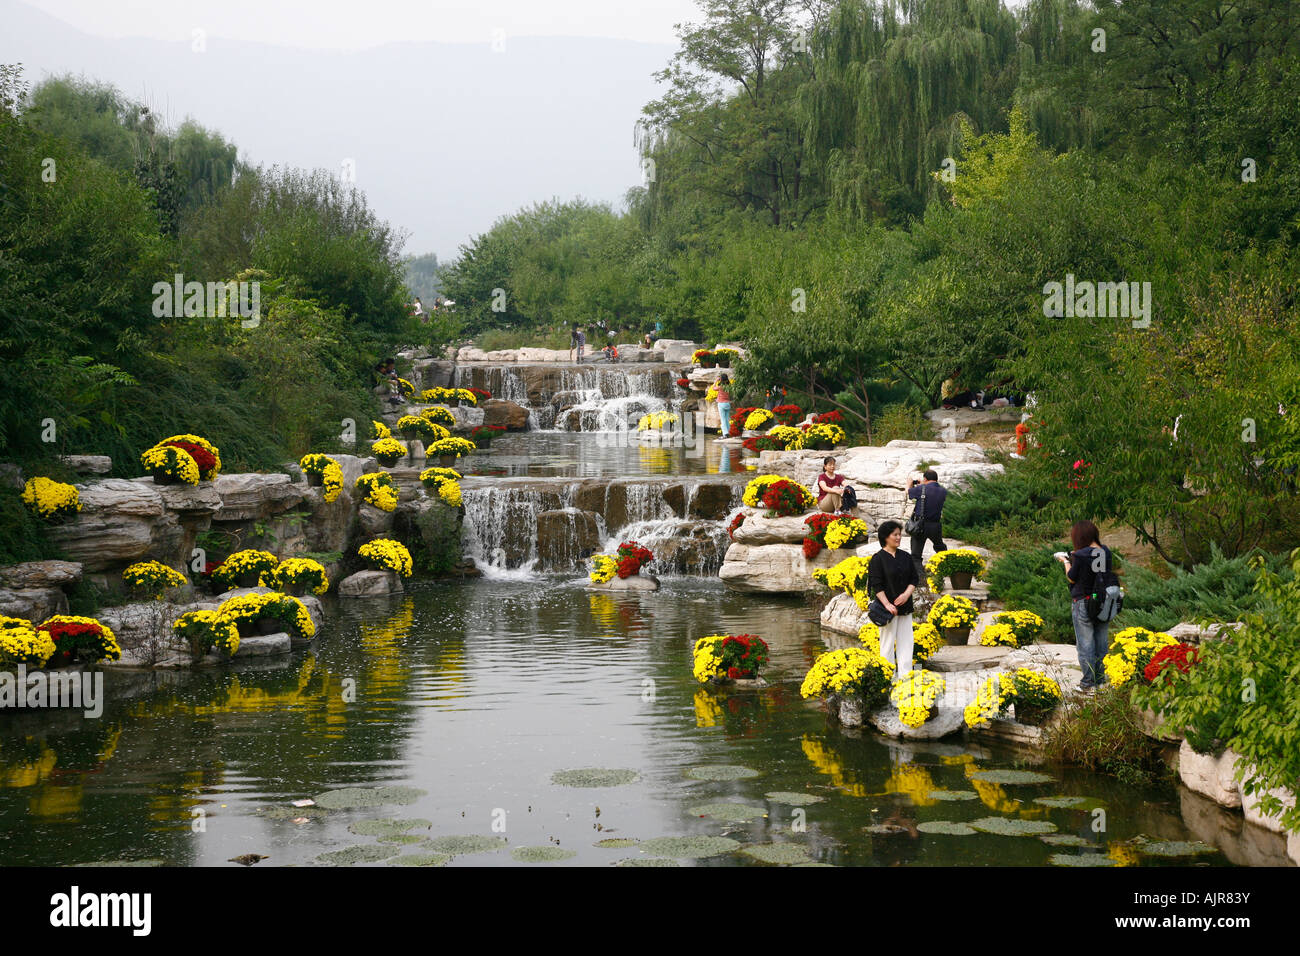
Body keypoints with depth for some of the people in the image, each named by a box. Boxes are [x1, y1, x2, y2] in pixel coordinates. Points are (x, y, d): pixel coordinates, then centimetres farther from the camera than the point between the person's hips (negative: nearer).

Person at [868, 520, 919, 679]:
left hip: (905, 606, 5)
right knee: (888, 642, -1)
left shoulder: (906, 557, 10)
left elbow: (915, 578, 10)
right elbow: (877, 585, -11)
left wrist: (907, 594, -7)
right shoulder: (878, 558, -6)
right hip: (888, 607, -5)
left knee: (905, 641, 4)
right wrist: (887, 605, -18)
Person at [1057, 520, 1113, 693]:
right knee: (1102, 643, 15)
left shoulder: (1080, 556, -19)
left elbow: (1072, 578, -10)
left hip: (1083, 604, -6)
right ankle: (1101, 681, 24)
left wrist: (1066, 562, 8)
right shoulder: (1106, 552, -2)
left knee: (1085, 644, 4)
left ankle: (1088, 684, 8)